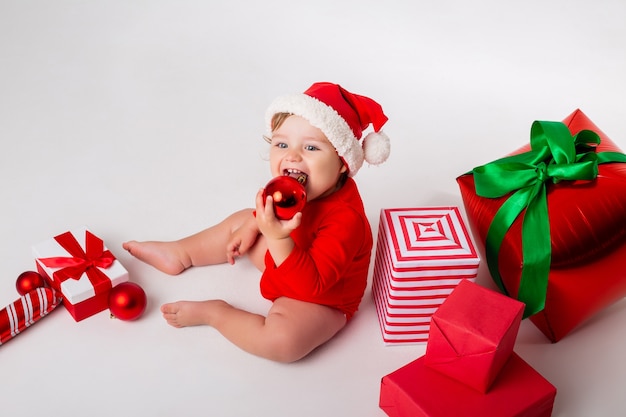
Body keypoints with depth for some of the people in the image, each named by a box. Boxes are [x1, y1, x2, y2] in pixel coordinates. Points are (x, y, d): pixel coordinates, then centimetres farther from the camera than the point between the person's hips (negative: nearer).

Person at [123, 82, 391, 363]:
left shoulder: (344, 219, -40)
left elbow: (311, 285, -43)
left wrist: (278, 239, -52)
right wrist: (253, 225, 1)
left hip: (321, 301, -8)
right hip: (286, 266, 8)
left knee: (282, 341, -34)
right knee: (241, 220, 17)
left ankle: (213, 313, -11)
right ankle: (179, 254, 33)